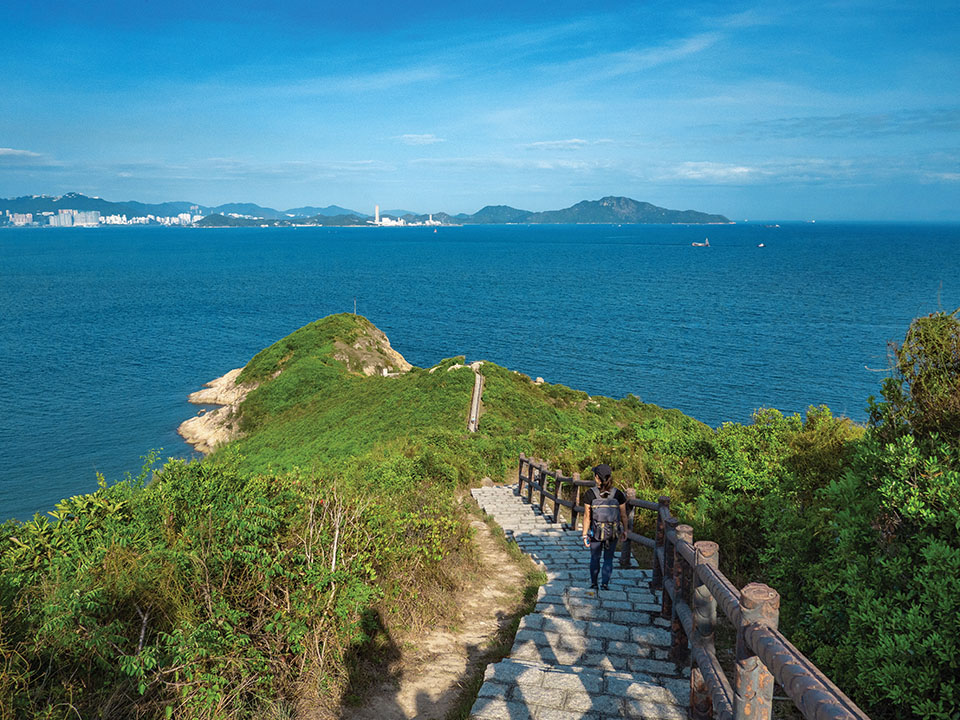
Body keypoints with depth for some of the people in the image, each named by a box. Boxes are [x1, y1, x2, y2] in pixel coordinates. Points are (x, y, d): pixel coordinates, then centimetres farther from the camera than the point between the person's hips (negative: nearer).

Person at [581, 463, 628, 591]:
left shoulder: (590, 494, -15)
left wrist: (585, 535, -5)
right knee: (608, 559, 17)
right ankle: (604, 584, 13)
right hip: (613, 532, 0)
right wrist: (624, 531, 11)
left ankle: (593, 584, 29)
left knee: (595, 558, 20)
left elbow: (587, 517, -12)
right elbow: (623, 516, -3)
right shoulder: (618, 494, -10)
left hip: (596, 532, 0)